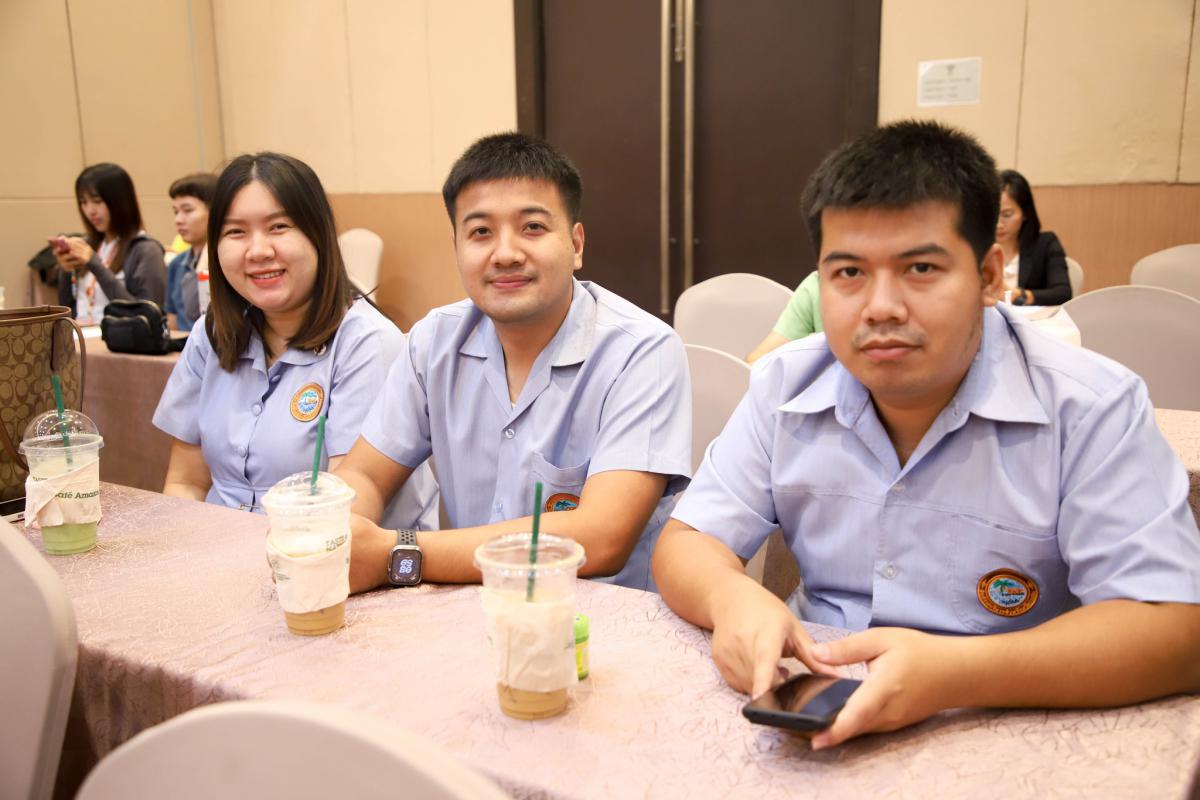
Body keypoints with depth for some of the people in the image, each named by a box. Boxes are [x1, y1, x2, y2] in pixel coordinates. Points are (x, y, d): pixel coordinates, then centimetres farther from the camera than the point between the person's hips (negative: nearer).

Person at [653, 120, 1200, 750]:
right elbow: (688, 542, 2)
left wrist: (956, 672, -32)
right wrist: (732, 597, -23)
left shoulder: (1092, 408, -12)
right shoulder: (785, 386, -1)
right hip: (811, 723, 3)